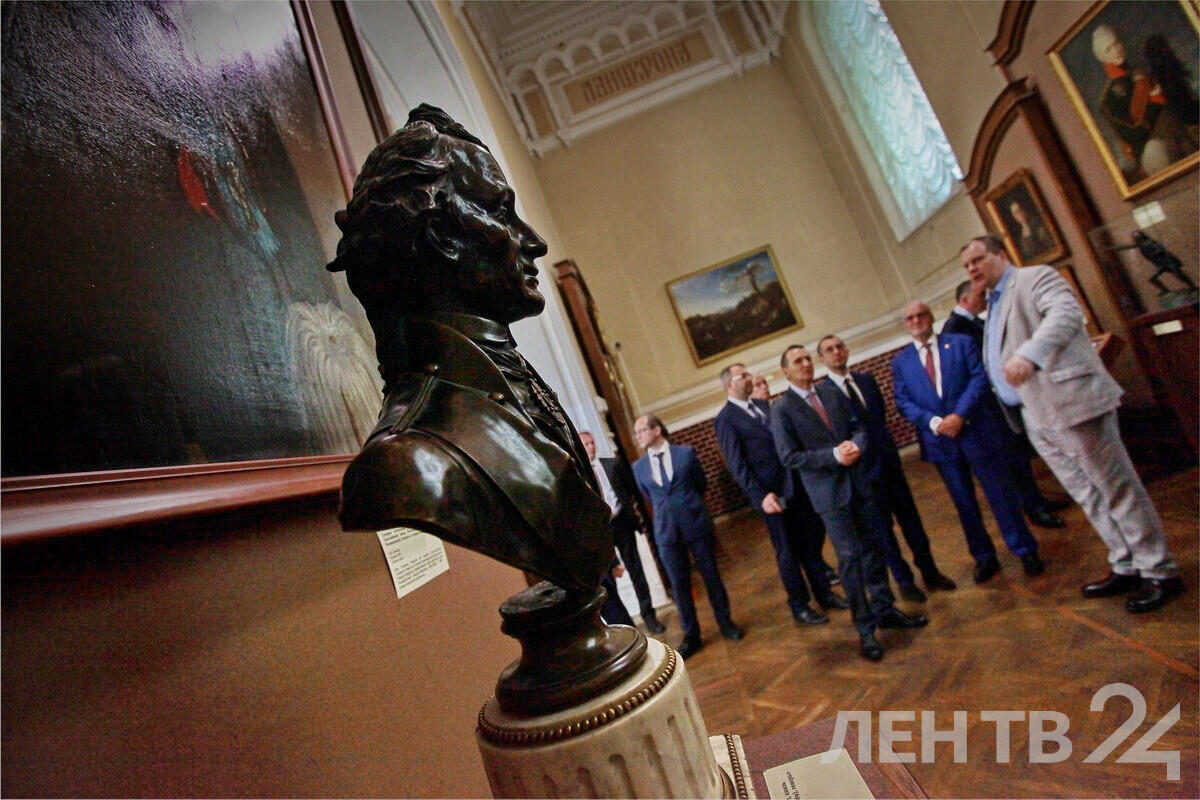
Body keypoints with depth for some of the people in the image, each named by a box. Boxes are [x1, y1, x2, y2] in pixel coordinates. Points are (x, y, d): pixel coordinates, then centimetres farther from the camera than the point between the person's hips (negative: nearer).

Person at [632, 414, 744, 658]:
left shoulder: (686, 452, -3)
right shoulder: (638, 467, 1)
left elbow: (702, 483, 10)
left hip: (697, 523, -1)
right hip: (666, 530, 1)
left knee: (711, 575, 11)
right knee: (679, 585, 7)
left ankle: (725, 622, 32)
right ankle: (691, 636, 22)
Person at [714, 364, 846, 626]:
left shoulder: (762, 405, 12)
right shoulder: (725, 419, -10)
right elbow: (737, 464, -16)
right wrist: (761, 495, -24)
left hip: (797, 485, 6)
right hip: (773, 493, -6)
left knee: (812, 541, 17)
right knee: (788, 552, 8)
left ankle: (824, 592, 35)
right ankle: (799, 606, 25)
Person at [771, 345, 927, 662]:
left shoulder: (832, 392, 7)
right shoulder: (781, 409, -9)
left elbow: (858, 426, 11)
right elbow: (789, 457, -13)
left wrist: (855, 444, -12)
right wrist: (833, 455, -19)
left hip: (858, 480, 5)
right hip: (829, 491, -5)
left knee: (872, 548, 14)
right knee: (850, 557, -1)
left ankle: (885, 609, 30)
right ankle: (865, 628, 11)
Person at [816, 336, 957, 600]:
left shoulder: (866, 379, 7)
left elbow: (882, 415, 13)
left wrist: (884, 441, 3)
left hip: (888, 458, 5)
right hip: (863, 467, -5)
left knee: (911, 519, 14)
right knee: (882, 528, 8)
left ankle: (930, 571, 30)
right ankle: (905, 581, 24)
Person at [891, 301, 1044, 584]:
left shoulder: (961, 342, 2)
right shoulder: (900, 361, 6)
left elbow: (980, 378, -7)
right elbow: (903, 402, 0)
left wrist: (959, 415, -18)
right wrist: (934, 422, -15)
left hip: (977, 431, -2)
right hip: (939, 439, 2)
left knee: (1001, 493, 7)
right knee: (964, 502, 11)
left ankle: (1026, 551, 24)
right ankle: (984, 558, 26)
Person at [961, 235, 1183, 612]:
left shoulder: (1036, 277, -5)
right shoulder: (994, 306, 20)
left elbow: (1066, 313, -26)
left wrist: (1029, 354, -41)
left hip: (1070, 402, -8)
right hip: (1036, 418, 9)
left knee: (1118, 488, 2)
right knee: (1089, 496, 15)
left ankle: (1159, 572, 14)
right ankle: (1126, 567, 27)